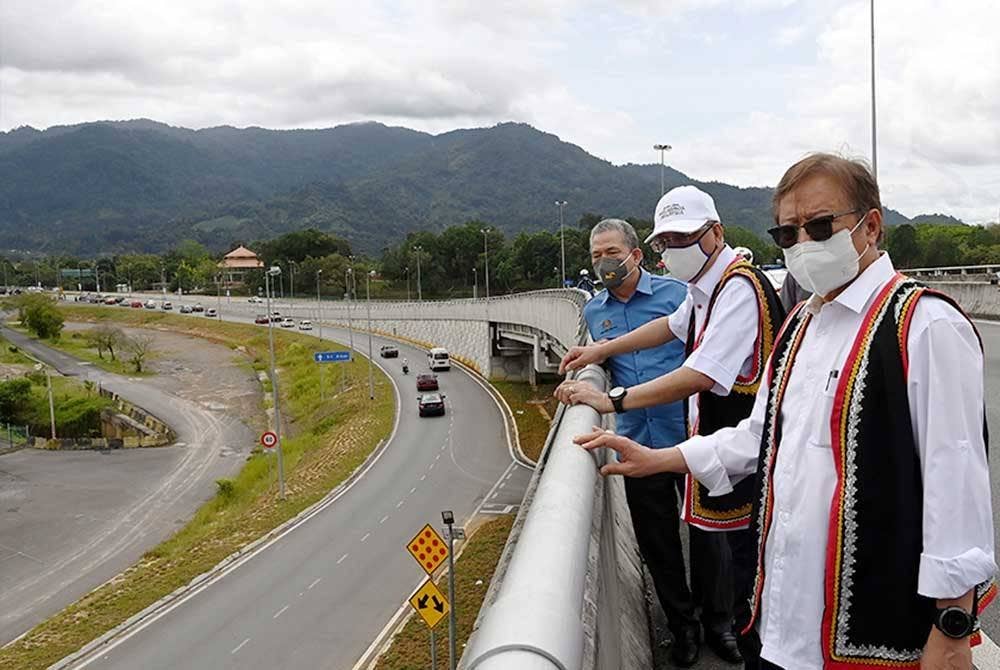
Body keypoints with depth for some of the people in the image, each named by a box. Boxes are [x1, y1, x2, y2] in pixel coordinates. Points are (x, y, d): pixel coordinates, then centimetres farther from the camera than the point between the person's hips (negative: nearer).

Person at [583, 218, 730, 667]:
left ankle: (718, 621, 29)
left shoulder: (676, 292, -4)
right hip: (638, 444, 4)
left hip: (689, 436, -3)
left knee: (706, 532, 8)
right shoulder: (594, 312, 9)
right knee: (656, 541, 12)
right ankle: (681, 625, 31)